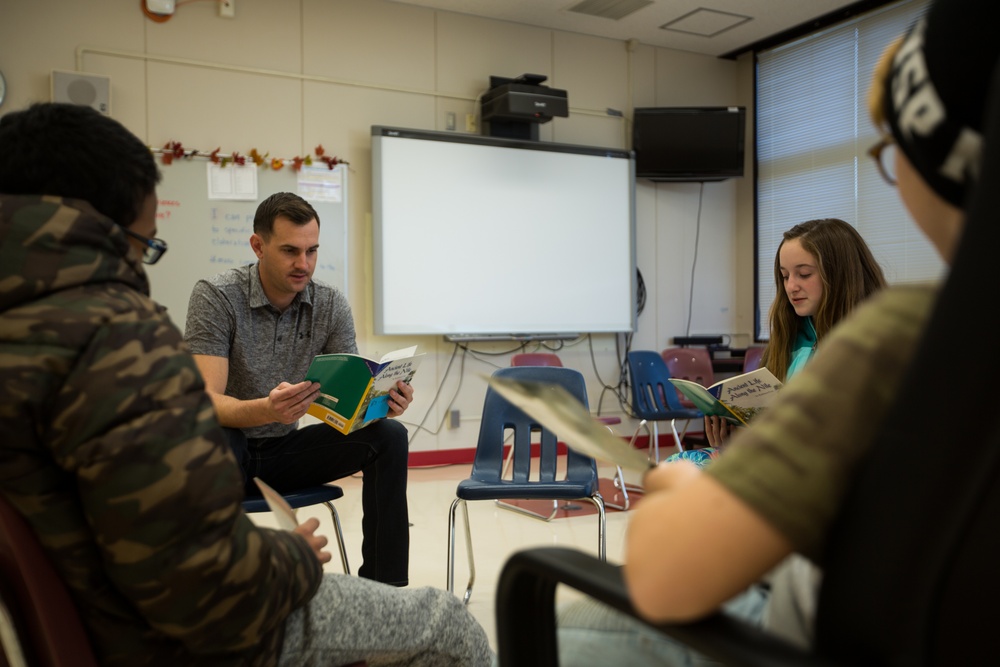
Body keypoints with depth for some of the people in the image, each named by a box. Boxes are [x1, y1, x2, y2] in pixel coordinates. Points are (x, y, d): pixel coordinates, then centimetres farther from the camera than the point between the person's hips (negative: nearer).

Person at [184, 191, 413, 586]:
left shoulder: (331, 305, -4)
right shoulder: (215, 296, -16)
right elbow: (207, 402, -24)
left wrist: (381, 400, -30)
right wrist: (266, 409, -46)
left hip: (284, 450, 4)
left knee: (388, 435, -17)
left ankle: (382, 589, -13)